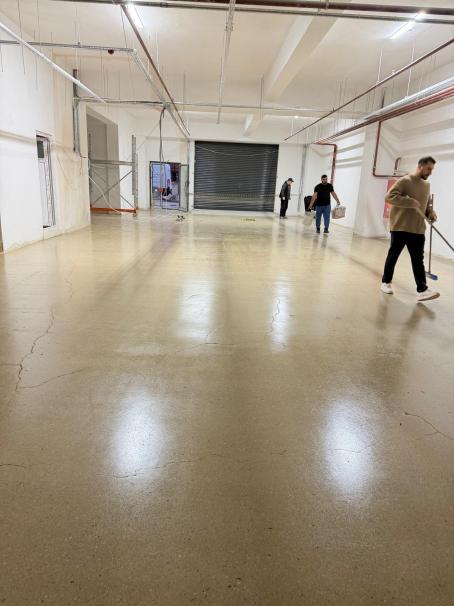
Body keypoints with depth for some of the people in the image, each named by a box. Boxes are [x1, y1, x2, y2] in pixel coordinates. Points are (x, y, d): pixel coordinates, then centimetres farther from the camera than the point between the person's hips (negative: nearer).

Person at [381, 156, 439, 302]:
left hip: (418, 229, 6)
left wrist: (431, 212, 4)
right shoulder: (405, 181, -8)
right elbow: (389, 197, -20)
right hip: (400, 227, -6)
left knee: (418, 260, 1)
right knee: (393, 256, 6)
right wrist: (411, 202, -24)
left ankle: (422, 290, -1)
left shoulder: (427, 185, 14)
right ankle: (386, 282, 22)